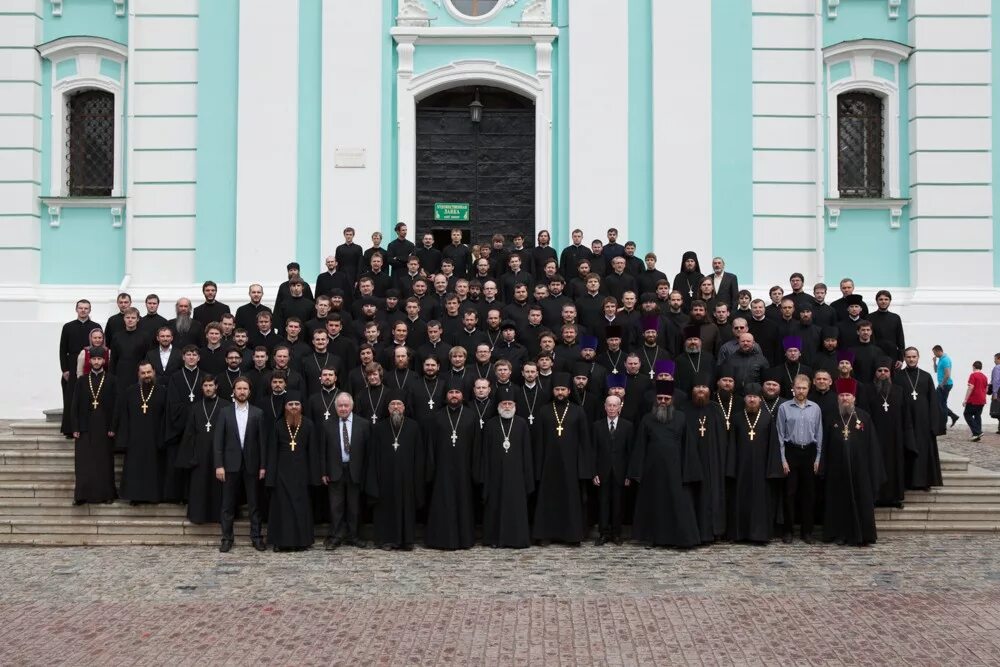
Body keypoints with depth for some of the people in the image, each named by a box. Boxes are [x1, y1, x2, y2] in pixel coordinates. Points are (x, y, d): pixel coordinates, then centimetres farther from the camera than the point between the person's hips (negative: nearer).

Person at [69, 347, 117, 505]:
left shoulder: (111, 381, 3)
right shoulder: (81, 381, 8)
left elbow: (115, 405, 0)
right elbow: (74, 406, 5)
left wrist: (112, 428, -6)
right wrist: (75, 428, -2)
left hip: (104, 428, -1)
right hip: (85, 428, 1)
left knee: (104, 462, 2)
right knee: (84, 463, -2)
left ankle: (106, 494, 9)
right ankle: (82, 495, 1)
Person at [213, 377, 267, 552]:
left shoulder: (258, 413, 5)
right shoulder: (225, 412, 4)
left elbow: (262, 440, 3)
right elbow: (218, 440, 0)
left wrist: (263, 465, -2)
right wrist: (219, 465, -7)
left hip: (251, 464, 0)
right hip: (231, 464, 0)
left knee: (254, 503, 4)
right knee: (228, 504, 4)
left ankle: (256, 537, 11)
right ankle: (227, 538, 11)